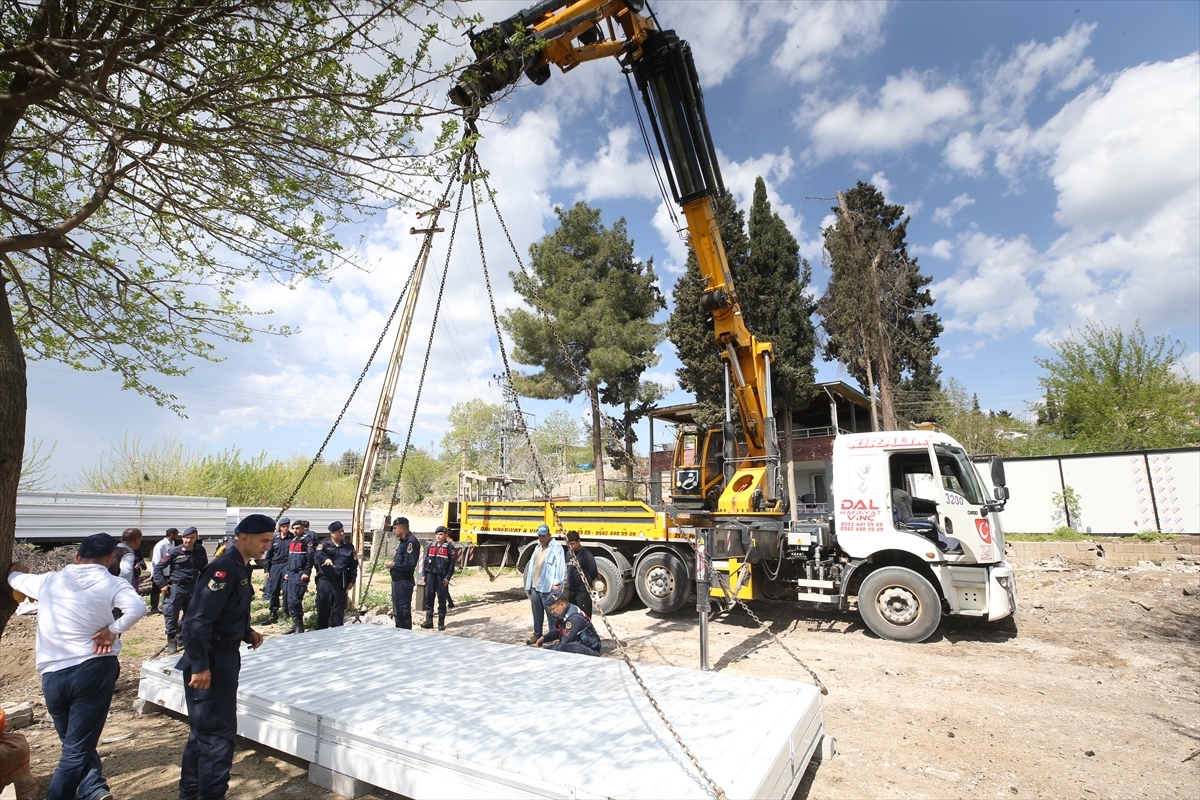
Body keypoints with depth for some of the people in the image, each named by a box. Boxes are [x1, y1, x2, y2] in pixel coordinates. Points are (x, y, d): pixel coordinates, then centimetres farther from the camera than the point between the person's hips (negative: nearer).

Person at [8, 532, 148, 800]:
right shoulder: (110, 583, -7)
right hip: (94, 669, -4)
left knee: (72, 742, 19)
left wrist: (16, 570, 50)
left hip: (52, 675, 4)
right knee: (78, 747, 5)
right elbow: (137, 607, -26)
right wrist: (112, 630, -7)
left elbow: (16, 579, 28)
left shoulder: (48, 581, 5)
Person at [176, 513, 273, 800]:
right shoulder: (223, 568, -22)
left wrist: (247, 632, 3)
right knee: (219, 732, -1)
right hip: (211, 660, -10)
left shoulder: (241, 567, 8)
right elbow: (198, 620, -26)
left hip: (226, 657, 10)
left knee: (205, 728, 23)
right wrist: (200, 665, -25)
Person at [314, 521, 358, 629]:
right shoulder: (324, 545, 1)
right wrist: (326, 559, -44)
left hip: (341, 583, 1)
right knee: (323, 609, 5)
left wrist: (351, 581, 4)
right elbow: (318, 555, -22)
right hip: (325, 582, -1)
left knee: (339, 610, 8)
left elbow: (354, 565, 10)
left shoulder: (349, 547, 7)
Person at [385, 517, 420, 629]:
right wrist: (392, 564, 5)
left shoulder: (411, 542, -18)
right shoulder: (402, 541, 14)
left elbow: (409, 565, -25)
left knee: (403, 612, -5)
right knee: (397, 612, 19)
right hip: (397, 581, 11)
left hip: (404, 582, -11)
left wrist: (393, 565, -15)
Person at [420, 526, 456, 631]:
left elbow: (452, 563, -7)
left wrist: (448, 577, -12)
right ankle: (429, 620, 13)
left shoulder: (449, 546, -4)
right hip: (430, 575, 4)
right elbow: (426, 560, 14)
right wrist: (424, 575, 8)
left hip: (442, 576, -4)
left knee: (442, 598, 2)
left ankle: (441, 622, 10)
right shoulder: (431, 546, 11)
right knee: (429, 597, 4)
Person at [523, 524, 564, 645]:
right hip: (535, 586, 8)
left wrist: (557, 582, -23)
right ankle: (537, 634, 29)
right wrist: (528, 585, 18)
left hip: (548, 587, -8)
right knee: (537, 612, 16)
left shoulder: (556, 547, -8)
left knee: (551, 613, -1)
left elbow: (560, 565, -16)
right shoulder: (537, 547, 18)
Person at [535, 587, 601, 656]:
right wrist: (544, 638, 3)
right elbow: (558, 631, 19)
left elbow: (564, 644, -27)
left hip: (590, 650, -9)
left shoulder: (574, 618, -26)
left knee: (565, 647, -34)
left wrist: (546, 649, -17)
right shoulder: (564, 614, 3)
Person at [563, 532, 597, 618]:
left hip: (583, 591, -7)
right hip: (570, 590, 7)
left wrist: (587, 583, -3)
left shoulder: (586, 554, -15)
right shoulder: (568, 554, 7)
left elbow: (593, 572, -15)